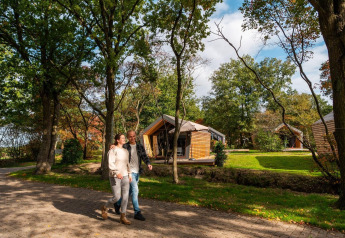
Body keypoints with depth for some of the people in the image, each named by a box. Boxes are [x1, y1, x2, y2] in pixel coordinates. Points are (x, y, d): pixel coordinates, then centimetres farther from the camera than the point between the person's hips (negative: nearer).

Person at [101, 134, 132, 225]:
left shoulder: (125, 151, 10)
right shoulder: (113, 150, -12)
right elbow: (111, 164, -21)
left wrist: (129, 174, 13)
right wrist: (117, 173, -35)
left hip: (124, 176, 6)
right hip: (114, 177, -6)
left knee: (125, 197, 1)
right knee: (117, 197, -5)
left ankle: (123, 218, 10)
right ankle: (104, 207, 24)